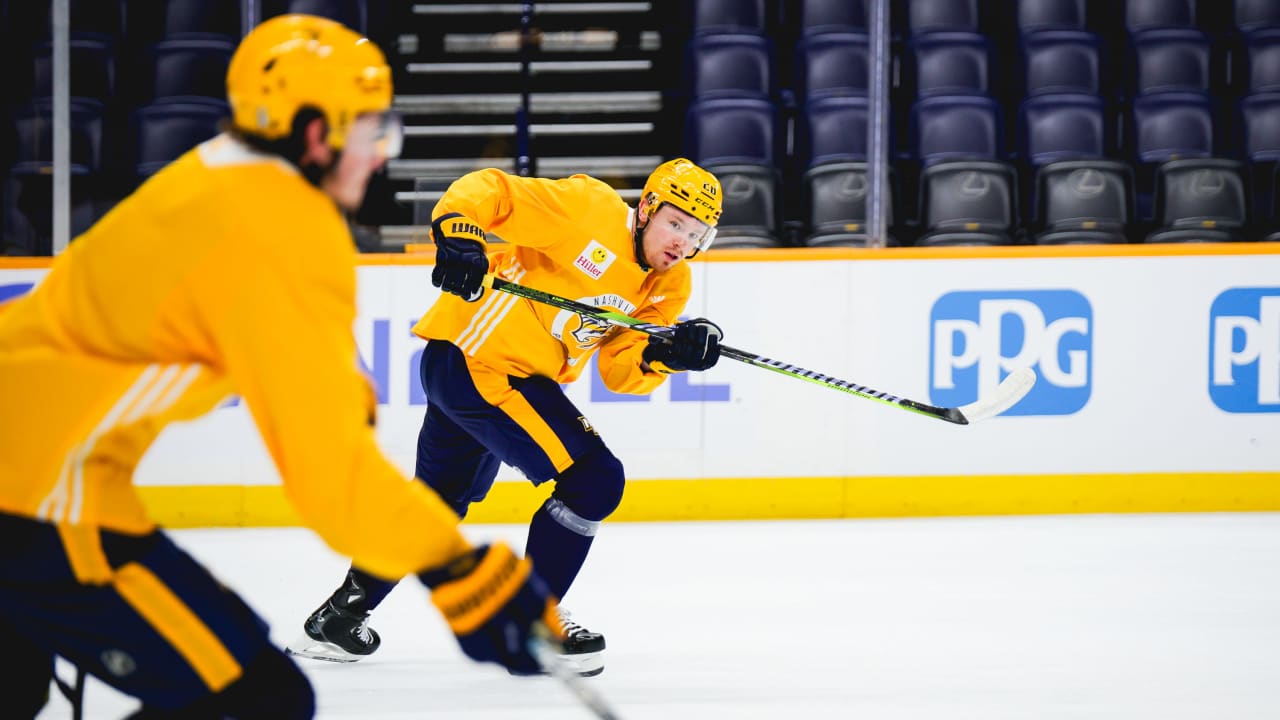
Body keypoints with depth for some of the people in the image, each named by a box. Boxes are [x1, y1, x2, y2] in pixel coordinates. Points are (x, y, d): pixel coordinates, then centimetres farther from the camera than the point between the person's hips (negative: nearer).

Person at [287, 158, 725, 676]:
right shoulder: (589, 209, -17)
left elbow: (620, 371, 0)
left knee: (440, 500, 24)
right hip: (475, 361, -10)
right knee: (593, 479, -13)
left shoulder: (668, 288, 6)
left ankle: (339, 616, 38)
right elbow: (489, 189, -18)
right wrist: (457, 232, -35)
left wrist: (665, 355, -19)